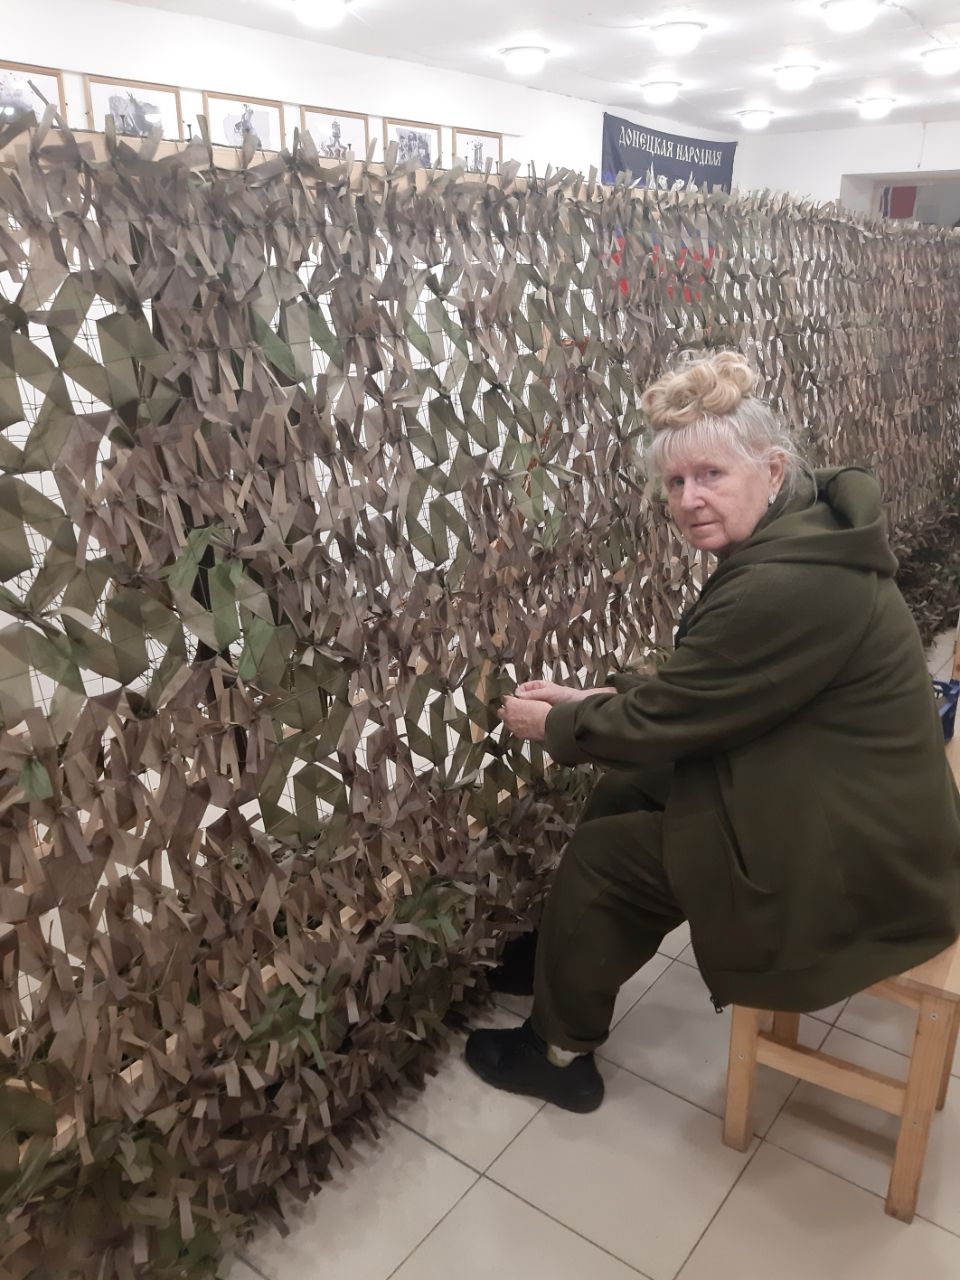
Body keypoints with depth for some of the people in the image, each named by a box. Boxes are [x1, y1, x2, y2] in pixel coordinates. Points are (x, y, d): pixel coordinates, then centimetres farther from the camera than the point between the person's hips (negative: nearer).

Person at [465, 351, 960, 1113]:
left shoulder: (786, 587, -30)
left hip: (857, 865, -9)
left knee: (600, 856, -1)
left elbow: (665, 720, -21)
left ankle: (561, 1053, 22)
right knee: (625, 789, 11)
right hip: (849, 816, 9)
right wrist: (589, 700, 2)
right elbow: (693, 690, 10)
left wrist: (552, 725, -4)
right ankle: (568, 953, 32)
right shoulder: (800, 536, 2)